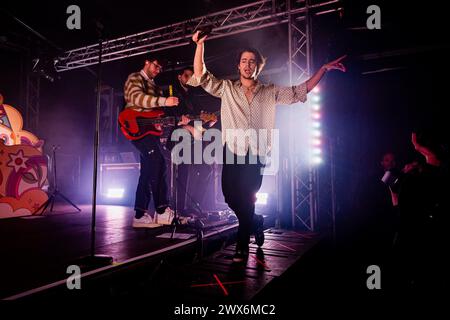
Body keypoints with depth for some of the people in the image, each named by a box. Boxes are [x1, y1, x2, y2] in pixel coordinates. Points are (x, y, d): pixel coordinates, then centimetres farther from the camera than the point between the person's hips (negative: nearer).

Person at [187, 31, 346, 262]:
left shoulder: (270, 92, 13)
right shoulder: (226, 89, 11)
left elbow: (300, 91, 13)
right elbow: (201, 76, 3)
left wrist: (324, 69, 8)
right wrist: (200, 45, -7)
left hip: (256, 154, -1)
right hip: (232, 151, 1)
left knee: (246, 200, -5)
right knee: (230, 196, -1)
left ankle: (242, 246, 16)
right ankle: (255, 222, 30)